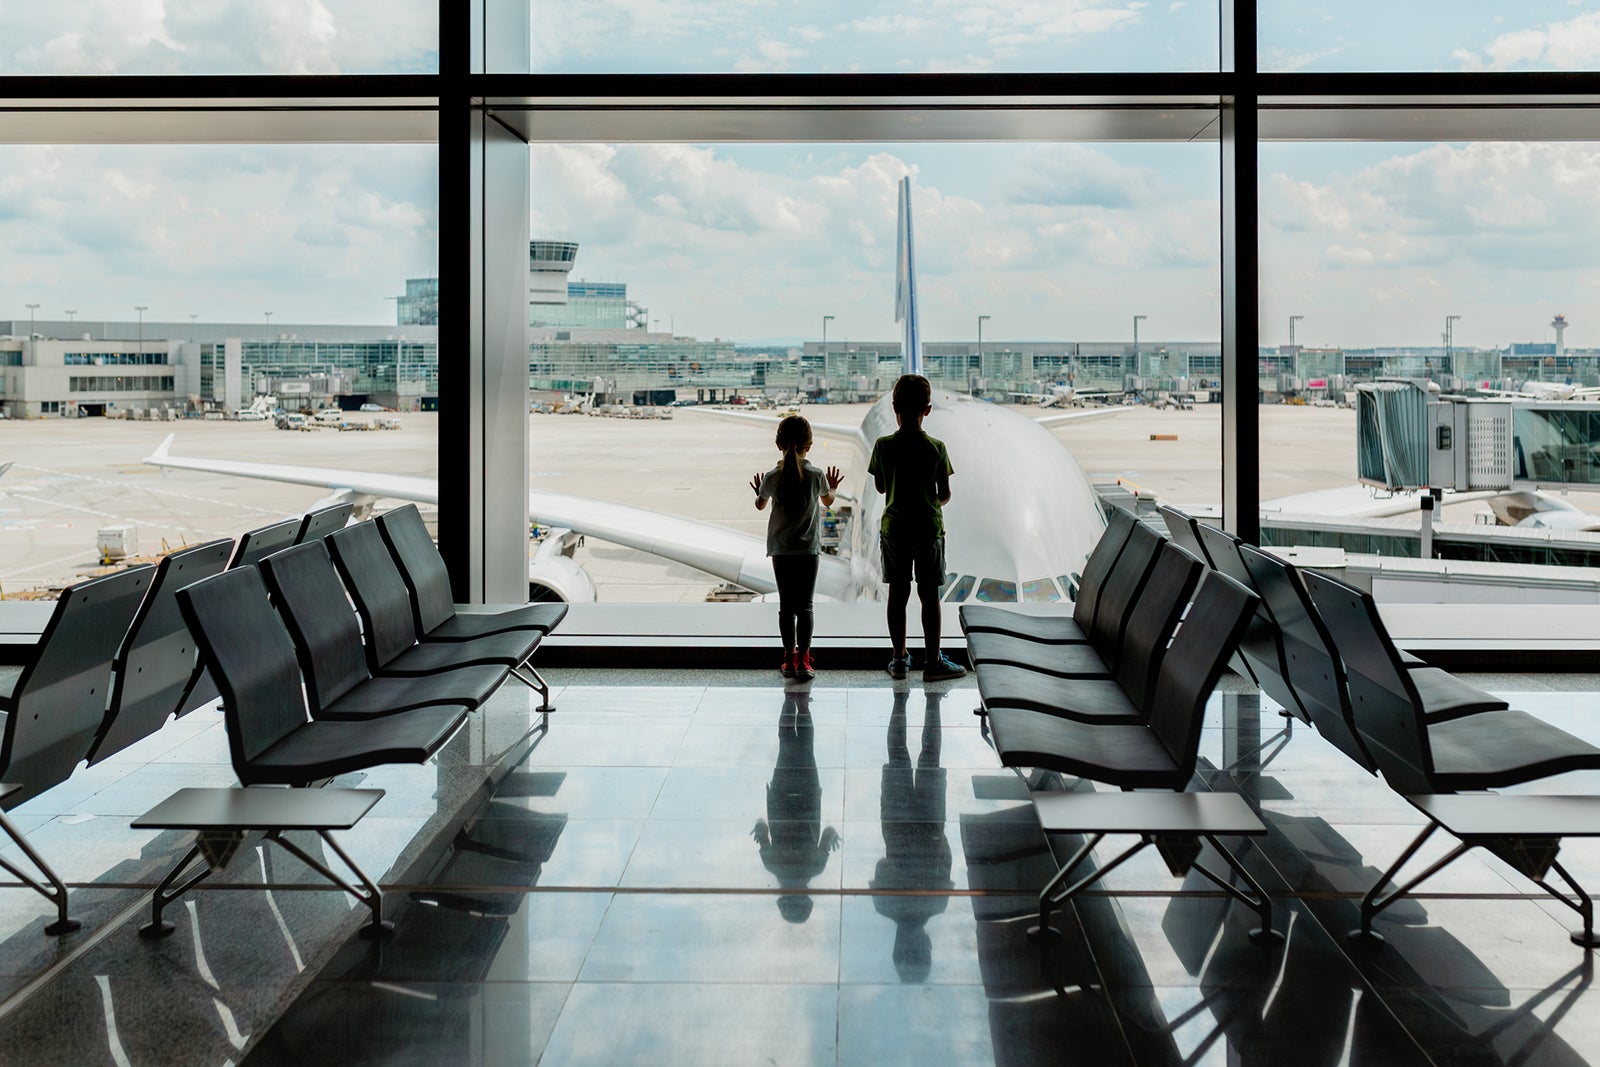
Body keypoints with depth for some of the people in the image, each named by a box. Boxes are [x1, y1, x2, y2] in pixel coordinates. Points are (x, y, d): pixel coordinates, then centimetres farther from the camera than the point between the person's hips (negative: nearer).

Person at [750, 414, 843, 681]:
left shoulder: (772, 477, -7)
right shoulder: (817, 476, -9)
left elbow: (760, 506, 12)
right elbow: (828, 502, 12)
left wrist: (758, 492, 34)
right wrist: (832, 487, 33)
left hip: (780, 550, 1)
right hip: (808, 549, -1)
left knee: (786, 606, 9)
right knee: (805, 606, 3)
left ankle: (790, 658, 12)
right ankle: (803, 660, -2)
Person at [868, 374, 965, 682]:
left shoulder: (883, 445, -7)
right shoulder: (936, 448, -11)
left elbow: (880, 487, 5)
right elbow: (945, 494, -4)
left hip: (894, 529, 2)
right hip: (929, 528, -2)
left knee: (898, 593, 10)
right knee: (930, 596, 4)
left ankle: (899, 658, 18)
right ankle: (933, 661, 8)